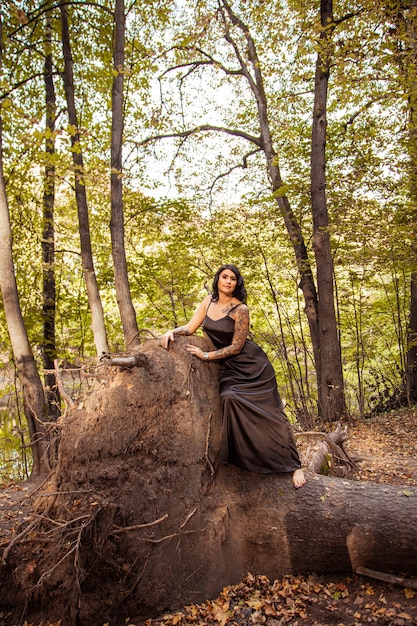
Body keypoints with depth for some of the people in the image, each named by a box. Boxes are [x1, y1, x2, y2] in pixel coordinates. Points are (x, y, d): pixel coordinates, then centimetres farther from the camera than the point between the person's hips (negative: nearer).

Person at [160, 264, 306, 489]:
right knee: (230, 399, -17)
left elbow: (236, 347, -15)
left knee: (268, 413, -6)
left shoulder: (240, 309, -15)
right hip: (229, 367, 5)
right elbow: (190, 328, 3)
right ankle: (249, 462, -1)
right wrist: (172, 331, -16)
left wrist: (205, 356, -16)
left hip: (252, 366, -5)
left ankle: (294, 465, 4)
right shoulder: (209, 301, 3)